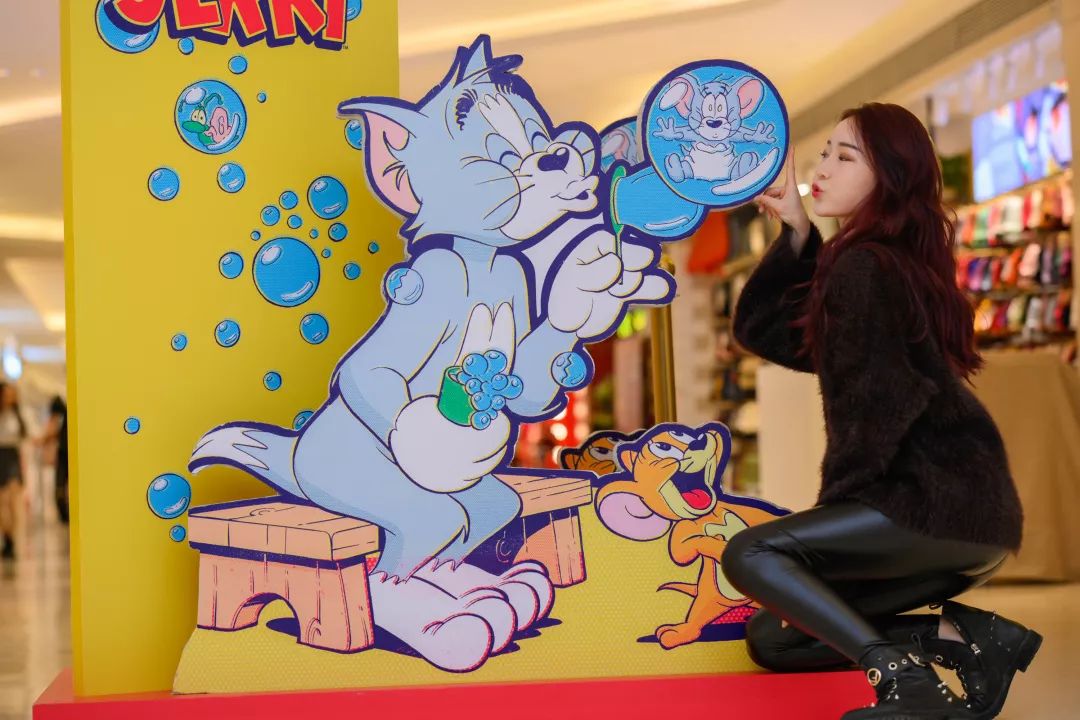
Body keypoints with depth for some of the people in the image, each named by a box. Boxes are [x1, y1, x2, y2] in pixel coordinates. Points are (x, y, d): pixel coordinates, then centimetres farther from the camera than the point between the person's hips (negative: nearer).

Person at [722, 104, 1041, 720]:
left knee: (750, 556, -16)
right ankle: (967, 634, 5)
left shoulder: (863, 265, -12)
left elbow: (876, 402, -17)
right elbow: (759, 330, 16)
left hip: (944, 503, -10)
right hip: (960, 507, 10)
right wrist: (796, 235, 8)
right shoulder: (895, 260, 16)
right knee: (771, 638, 8)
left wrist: (834, 507, -7)